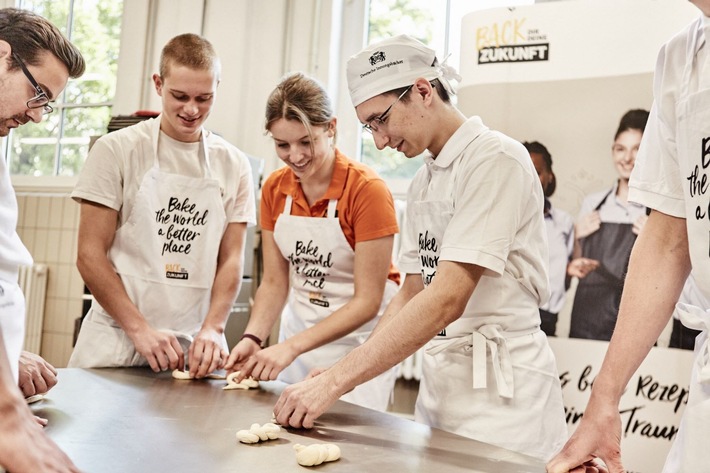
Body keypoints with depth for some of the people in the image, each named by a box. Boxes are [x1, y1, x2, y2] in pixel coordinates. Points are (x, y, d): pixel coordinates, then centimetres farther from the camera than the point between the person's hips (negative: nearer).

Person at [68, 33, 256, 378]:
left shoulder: (234, 165, 4)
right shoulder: (116, 150, -4)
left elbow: (230, 260, 4)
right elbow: (90, 255, -6)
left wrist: (212, 329, -11)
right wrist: (139, 328, -14)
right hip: (117, 342, -2)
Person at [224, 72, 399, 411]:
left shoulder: (368, 190, -19)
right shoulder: (274, 189, -2)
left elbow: (367, 302, -19)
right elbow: (275, 283, 1)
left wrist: (291, 347, -27)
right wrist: (253, 338, -17)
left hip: (360, 337, -5)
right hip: (298, 333, 5)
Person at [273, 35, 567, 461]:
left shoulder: (495, 159, -15)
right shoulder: (423, 182, 11)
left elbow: (448, 298, -23)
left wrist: (336, 381, -24)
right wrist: (345, 373, 0)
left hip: (499, 385, -7)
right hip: (439, 376, 7)